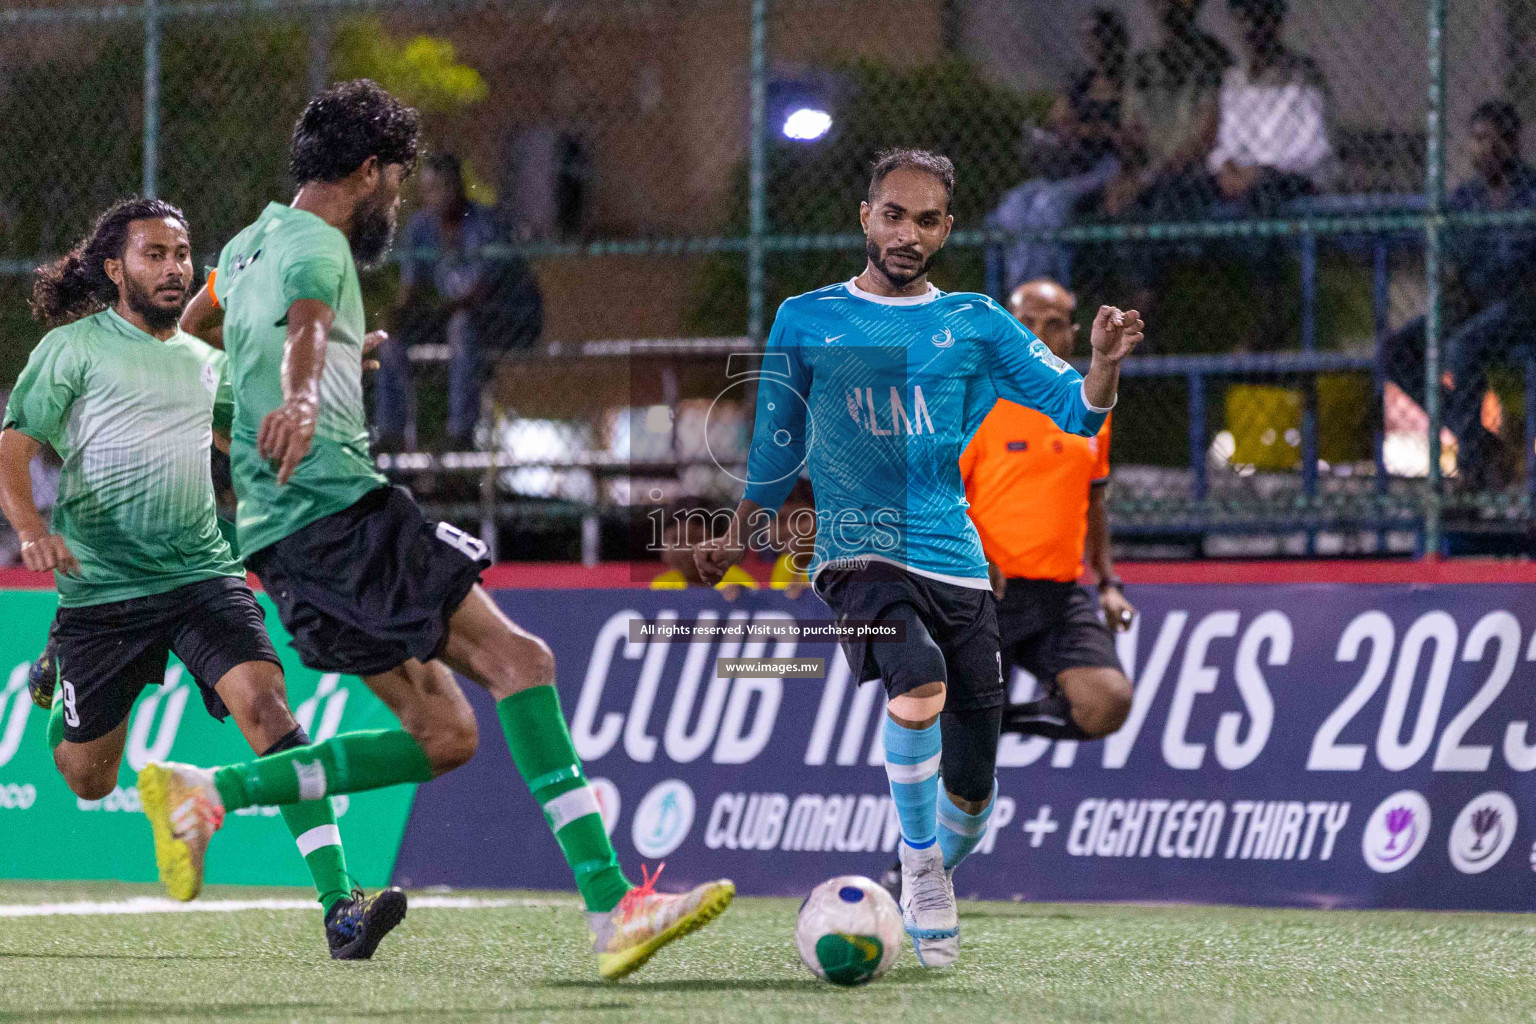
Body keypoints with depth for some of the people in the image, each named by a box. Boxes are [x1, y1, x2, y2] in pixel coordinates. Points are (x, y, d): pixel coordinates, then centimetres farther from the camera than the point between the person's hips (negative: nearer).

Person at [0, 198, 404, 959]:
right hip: (100, 587, -2)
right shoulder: (72, 347, 0)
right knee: (88, 780, 8)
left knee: (265, 704, -23)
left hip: (202, 575, 3)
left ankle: (338, 908, -29)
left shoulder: (202, 361, 15)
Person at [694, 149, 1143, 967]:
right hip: (857, 556, -3)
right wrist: (738, 540, 11)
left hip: (957, 564, 3)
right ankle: (919, 856, -14)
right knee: (920, 681, -34)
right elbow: (778, 449, 19)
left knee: (972, 790, 2)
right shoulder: (806, 322, 9)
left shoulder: (976, 325, 10)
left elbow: (1076, 410, 1)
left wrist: (1104, 367, -19)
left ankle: (926, 897, 33)